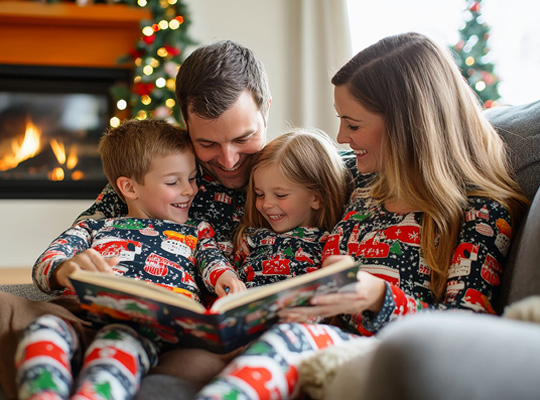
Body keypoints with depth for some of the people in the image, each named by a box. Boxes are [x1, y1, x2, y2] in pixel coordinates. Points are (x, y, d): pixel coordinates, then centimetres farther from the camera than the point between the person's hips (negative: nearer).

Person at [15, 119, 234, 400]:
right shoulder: (93, 228, 31)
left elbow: (215, 261, 15)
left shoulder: (197, 233, 34)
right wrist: (65, 270, -12)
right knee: (44, 327, -35)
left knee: (120, 338, -40)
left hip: (156, 318, -1)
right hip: (83, 313, 2)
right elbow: (44, 265, 16)